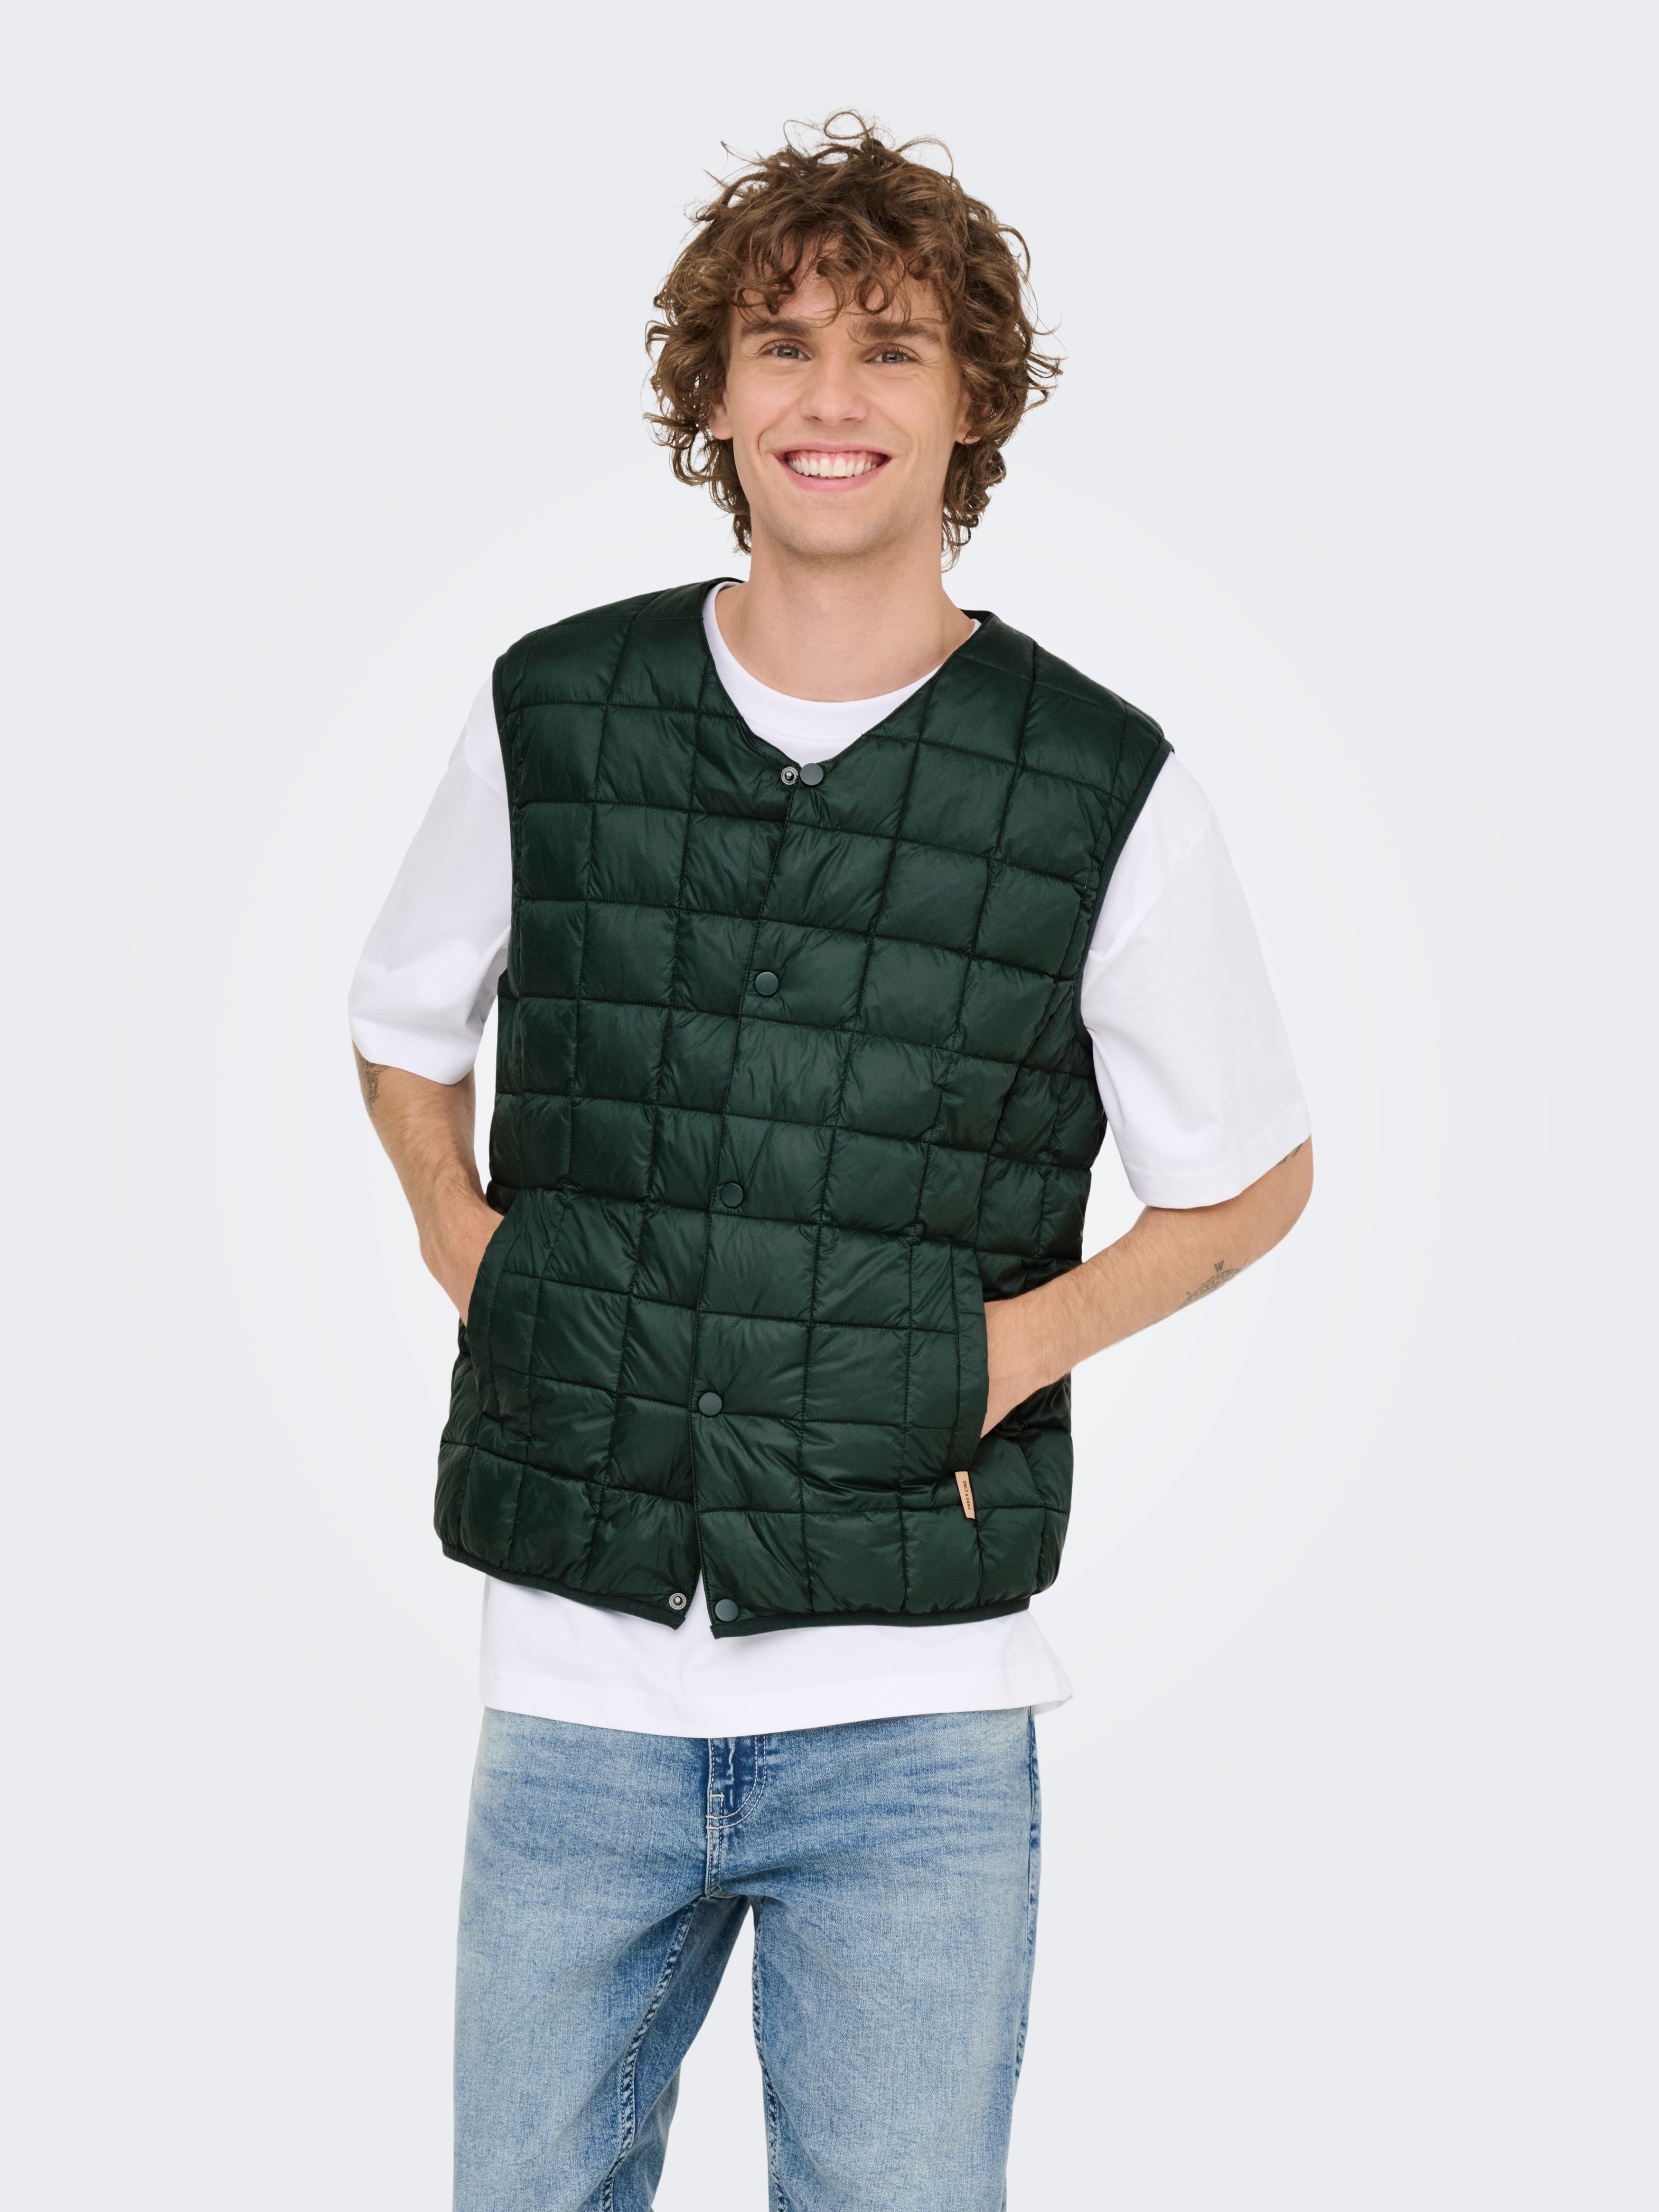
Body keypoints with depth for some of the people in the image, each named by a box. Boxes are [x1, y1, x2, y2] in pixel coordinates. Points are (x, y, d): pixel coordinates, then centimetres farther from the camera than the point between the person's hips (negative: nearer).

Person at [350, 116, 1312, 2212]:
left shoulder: (1105, 793, -4)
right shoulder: (551, 715, 2)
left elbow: (1253, 1175, 9)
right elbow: (403, 1030, 20)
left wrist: (1020, 1341, -4)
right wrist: (462, 1239, 5)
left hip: (912, 1723, -2)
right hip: (577, 1683, 2)